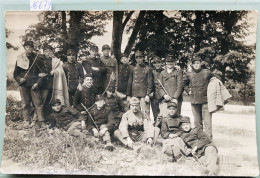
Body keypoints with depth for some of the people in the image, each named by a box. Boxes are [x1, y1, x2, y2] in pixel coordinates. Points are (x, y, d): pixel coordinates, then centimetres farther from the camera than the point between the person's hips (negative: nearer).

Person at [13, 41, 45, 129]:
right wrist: (19, 79, -8)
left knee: (38, 103, -3)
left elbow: (41, 72, 6)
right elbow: (15, 73, 11)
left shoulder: (36, 58, 3)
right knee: (25, 103, 5)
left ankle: (41, 121, 2)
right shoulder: (20, 58, 6)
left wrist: (37, 83, -4)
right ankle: (26, 121, 14)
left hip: (34, 84, -1)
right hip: (23, 84, 1)